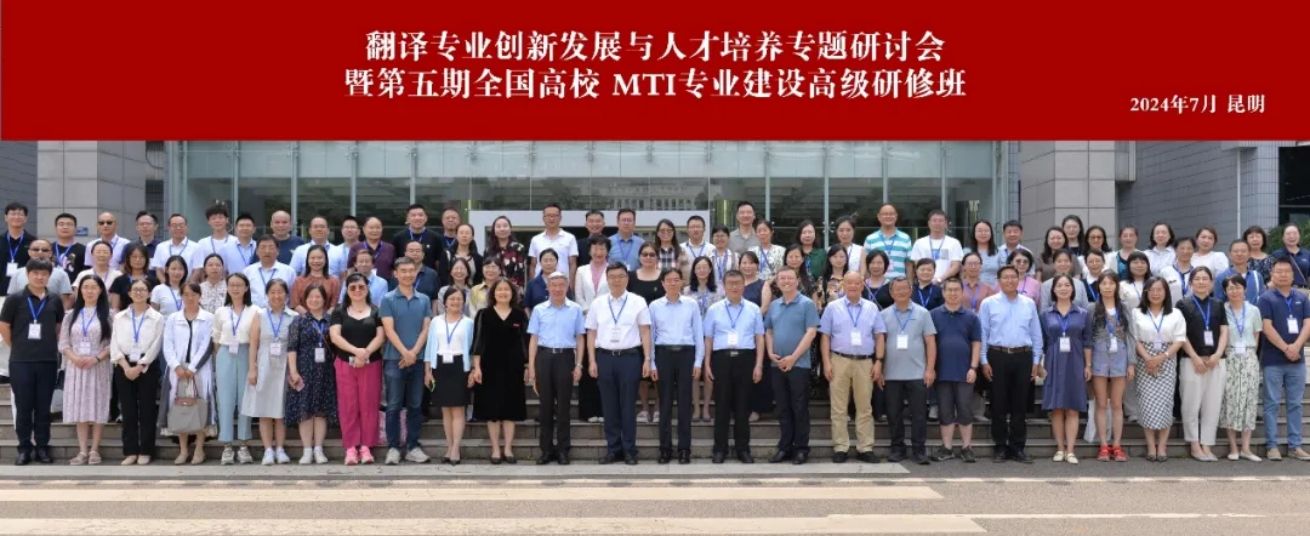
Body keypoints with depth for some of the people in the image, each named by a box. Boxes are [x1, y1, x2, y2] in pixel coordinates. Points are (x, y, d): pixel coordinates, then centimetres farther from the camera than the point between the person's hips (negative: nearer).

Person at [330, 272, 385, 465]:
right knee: (348, 405, -2)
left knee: (368, 404, -2)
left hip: (371, 364, 0)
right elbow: (335, 336, -4)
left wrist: (366, 353, -18)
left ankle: (366, 446, 4)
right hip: (345, 364, 0)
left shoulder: (376, 312, 9)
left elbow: (380, 337, -1)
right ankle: (350, 448, 1)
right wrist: (356, 351, -18)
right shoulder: (339, 312, 9)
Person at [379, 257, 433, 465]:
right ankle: (393, 447, 3)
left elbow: (425, 329, 4)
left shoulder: (424, 300, 10)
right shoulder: (388, 299, 1)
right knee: (394, 405, -1)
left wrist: (414, 352, -10)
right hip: (394, 359, -3)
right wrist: (405, 352, -15)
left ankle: (412, 447, 12)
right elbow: (389, 329, -6)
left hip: (417, 359, 3)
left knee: (415, 405, 6)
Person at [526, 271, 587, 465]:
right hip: (544, 357, 1)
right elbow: (533, 339, 6)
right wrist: (531, 366, 1)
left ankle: (563, 449, 10)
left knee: (563, 404, 2)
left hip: (565, 357, -1)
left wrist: (578, 365, 0)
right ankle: (546, 449, 12)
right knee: (546, 404, 5)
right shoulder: (539, 310, 6)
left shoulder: (575, 310, 4)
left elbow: (580, 338, 6)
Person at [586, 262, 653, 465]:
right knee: (609, 406, 6)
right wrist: (592, 361, 2)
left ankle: (629, 450, 10)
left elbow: (645, 332, 1)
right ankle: (612, 448, 14)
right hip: (605, 357, 2)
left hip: (630, 357, -2)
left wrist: (647, 359, -5)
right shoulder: (597, 304, 8)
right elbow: (591, 334, 9)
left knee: (628, 405, 2)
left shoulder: (638, 302, 1)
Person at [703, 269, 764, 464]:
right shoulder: (714, 310, 8)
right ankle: (720, 449, 9)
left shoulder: (753, 309, 8)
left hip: (745, 358, 0)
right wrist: (707, 364, 0)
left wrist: (759, 365, -1)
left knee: (743, 406, 5)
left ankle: (743, 449, 12)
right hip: (722, 358, 0)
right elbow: (708, 339, 7)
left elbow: (759, 338, 6)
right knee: (722, 406, 3)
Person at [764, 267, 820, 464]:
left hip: (799, 364, -5)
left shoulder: (807, 304, -4)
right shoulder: (774, 306, 12)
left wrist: (793, 357, -16)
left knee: (800, 408, -1)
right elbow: (768, 332, 17)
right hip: (776, 365, 5)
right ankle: (785, 447, 15)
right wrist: (770, 353, -2)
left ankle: (801, 448, 5)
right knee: (783, 409, 9)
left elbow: (811, 332, -11)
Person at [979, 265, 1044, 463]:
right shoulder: (988, 304, 2)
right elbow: (982, 334, 2)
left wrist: (1036, 361, 6)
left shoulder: (1029, 304, 8)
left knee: (1020, 405, 6)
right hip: (997, 356, -2)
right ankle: (1000, 447, 11)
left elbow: (1036, 334, 10)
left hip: (1023, 357, 2)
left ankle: (1018, 447, 13)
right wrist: (984, 361, -4)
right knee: (999, 404, 3)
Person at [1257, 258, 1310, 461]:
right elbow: (1267, 327, -10)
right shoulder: (1266, 298, -2)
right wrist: (1285, 348, -15)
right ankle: (1272, 446, 3)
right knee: (1272, 404, 0)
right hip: (1273, 360, -4)